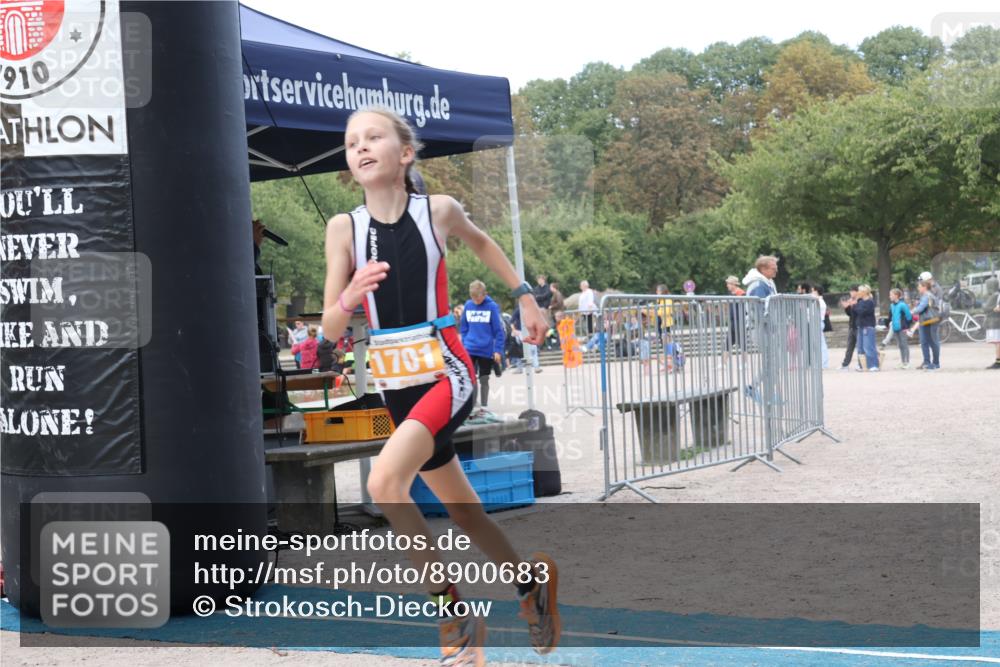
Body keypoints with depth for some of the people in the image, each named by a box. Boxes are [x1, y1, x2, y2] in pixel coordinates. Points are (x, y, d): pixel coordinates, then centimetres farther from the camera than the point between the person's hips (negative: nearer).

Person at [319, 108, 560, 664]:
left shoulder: (438, 210, -8)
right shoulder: (344, 228, -4)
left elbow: (481, 242, 16)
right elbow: (331, 327, -3)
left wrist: (525, 296, 18)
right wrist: (350, 297, -23)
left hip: (447, 375, -4)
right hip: (397, 386, 4)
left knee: (385, 482, -26)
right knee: (462, 509, 16)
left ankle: (454, 611, -12)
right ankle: (532, 581, 41)